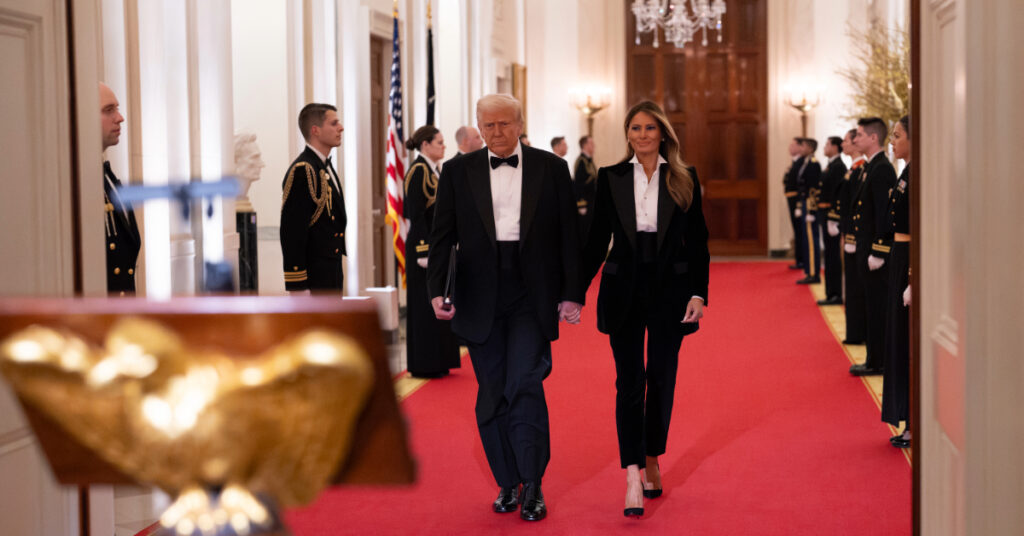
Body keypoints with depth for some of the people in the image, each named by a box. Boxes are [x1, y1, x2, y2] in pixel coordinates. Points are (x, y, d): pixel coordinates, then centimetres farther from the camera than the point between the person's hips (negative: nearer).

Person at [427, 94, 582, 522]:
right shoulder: (458, 172, 7)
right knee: (493, 394, 6)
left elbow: (568, 235, 5)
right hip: (480, 298, 2)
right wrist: (437, 290, -7)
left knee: (525, 386, -11)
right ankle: (507, 483, 17)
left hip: (532, 296, -2)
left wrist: (572, 293, 0)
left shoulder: (551, 168, 5)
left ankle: (533, 486, 0)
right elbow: (442, 236, 5)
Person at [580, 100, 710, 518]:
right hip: (624, 290, 0)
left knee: (662, 381, 8)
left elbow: (698, 241, 3)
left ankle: (653, 461, 26)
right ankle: (633, 478, -10)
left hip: (670, 289, 1)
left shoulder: (685, 179, 2)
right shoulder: (611, 178, 3)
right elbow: (597, 240, 5)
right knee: (629, 382, -6)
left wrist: (699, 293, -6)